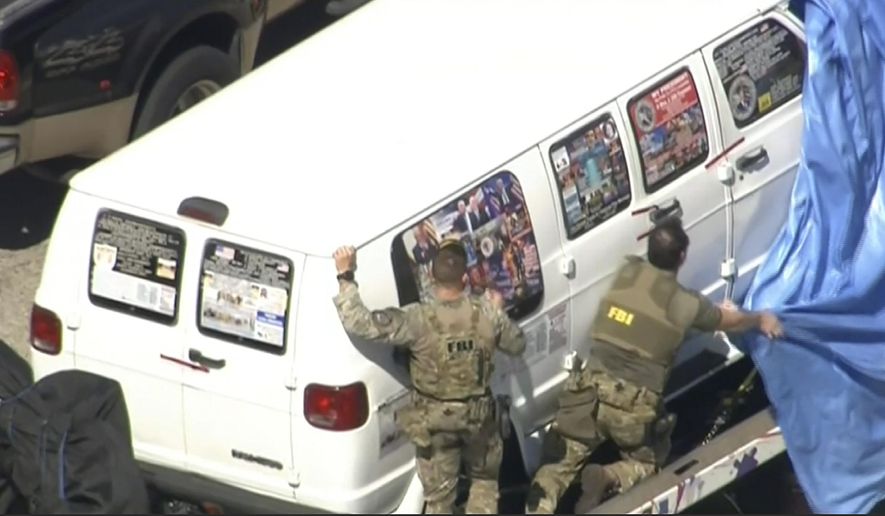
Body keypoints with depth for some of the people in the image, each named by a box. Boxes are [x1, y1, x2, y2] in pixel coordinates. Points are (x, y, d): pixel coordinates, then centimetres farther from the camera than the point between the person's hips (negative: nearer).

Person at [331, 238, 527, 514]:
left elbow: (360, 323, -34)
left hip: (435, 420, -2)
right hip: (479, 415, 2)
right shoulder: (486, 313, -17)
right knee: (484, 479, 28)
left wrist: (345, 276, -27)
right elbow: (517, 345, 1)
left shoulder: (419, 319, -28)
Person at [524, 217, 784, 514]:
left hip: (591, 388, 3)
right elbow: (728, 321, 16)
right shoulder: (683, 303, -4)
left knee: (560, 462, 10)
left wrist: (714, 311, 42)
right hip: (634, 405, -3)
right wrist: (761, 320, 39)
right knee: (645, 464, 20)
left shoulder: (627, 272, 7)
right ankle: (608, 478, -11)